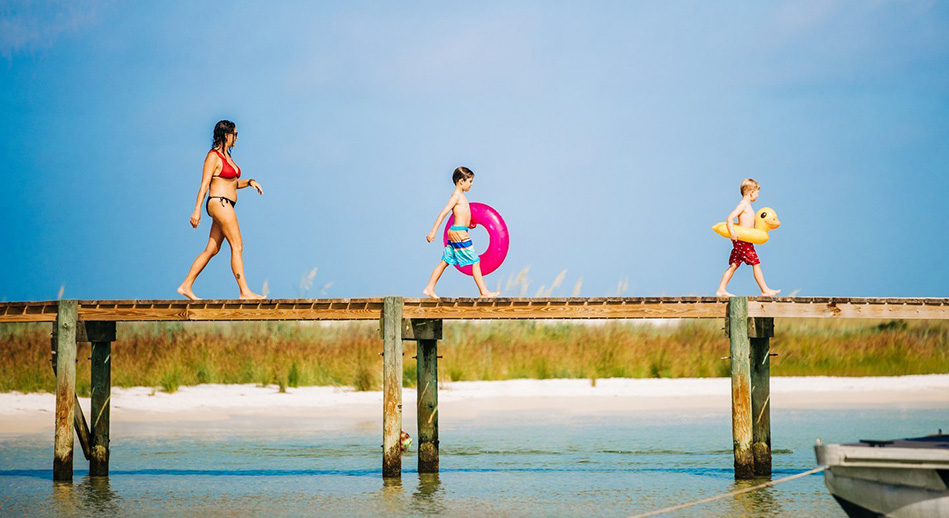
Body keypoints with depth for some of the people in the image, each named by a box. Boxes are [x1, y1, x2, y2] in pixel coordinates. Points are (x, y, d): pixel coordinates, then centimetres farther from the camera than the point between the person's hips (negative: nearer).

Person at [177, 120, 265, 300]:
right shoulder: (213, 157, -9)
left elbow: (233, 182, 27)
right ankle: (245, 291, -12)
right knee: (237, 246, -11)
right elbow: (204, 185, -12)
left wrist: (249, 182, 10)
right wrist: (197, 210, -16)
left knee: (212, 249, 9)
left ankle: (186, 286, 11)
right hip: (219, 203, -10)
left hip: (226, 207, 10)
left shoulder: (226, 155, 19)